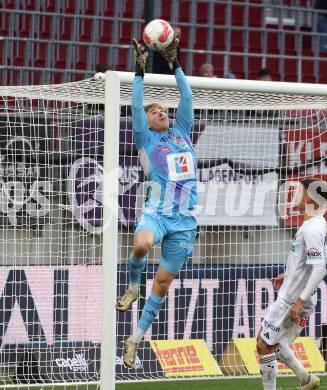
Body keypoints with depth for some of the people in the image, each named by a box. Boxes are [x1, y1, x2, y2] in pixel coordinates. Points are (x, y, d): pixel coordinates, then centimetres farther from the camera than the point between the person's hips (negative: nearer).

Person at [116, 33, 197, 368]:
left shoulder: (182, 133, 16)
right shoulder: (146, 140, 7)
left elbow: (187, 98, 11)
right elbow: (136, 107, -5)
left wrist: (174, 65, 6)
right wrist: (140, 70, -9)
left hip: (184, 219, 3)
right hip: (156, 212, -3)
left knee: (163, 282, 4)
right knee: (142, 244, -38)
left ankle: (136, 339, 17)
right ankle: (132, 285, -6)